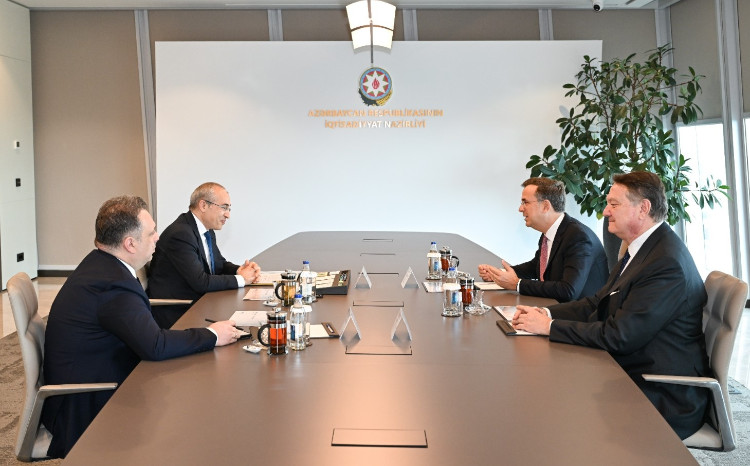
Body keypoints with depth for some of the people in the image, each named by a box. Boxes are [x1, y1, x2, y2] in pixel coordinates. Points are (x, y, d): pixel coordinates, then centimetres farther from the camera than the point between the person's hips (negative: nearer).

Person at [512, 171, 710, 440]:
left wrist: (550, 326, -19)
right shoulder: (643, 247, 9)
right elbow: (598, 303, 11)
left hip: (663, 397, -9)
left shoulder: (667, 263, -24)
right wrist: (544, 313, -3)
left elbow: (618, 336, -25)